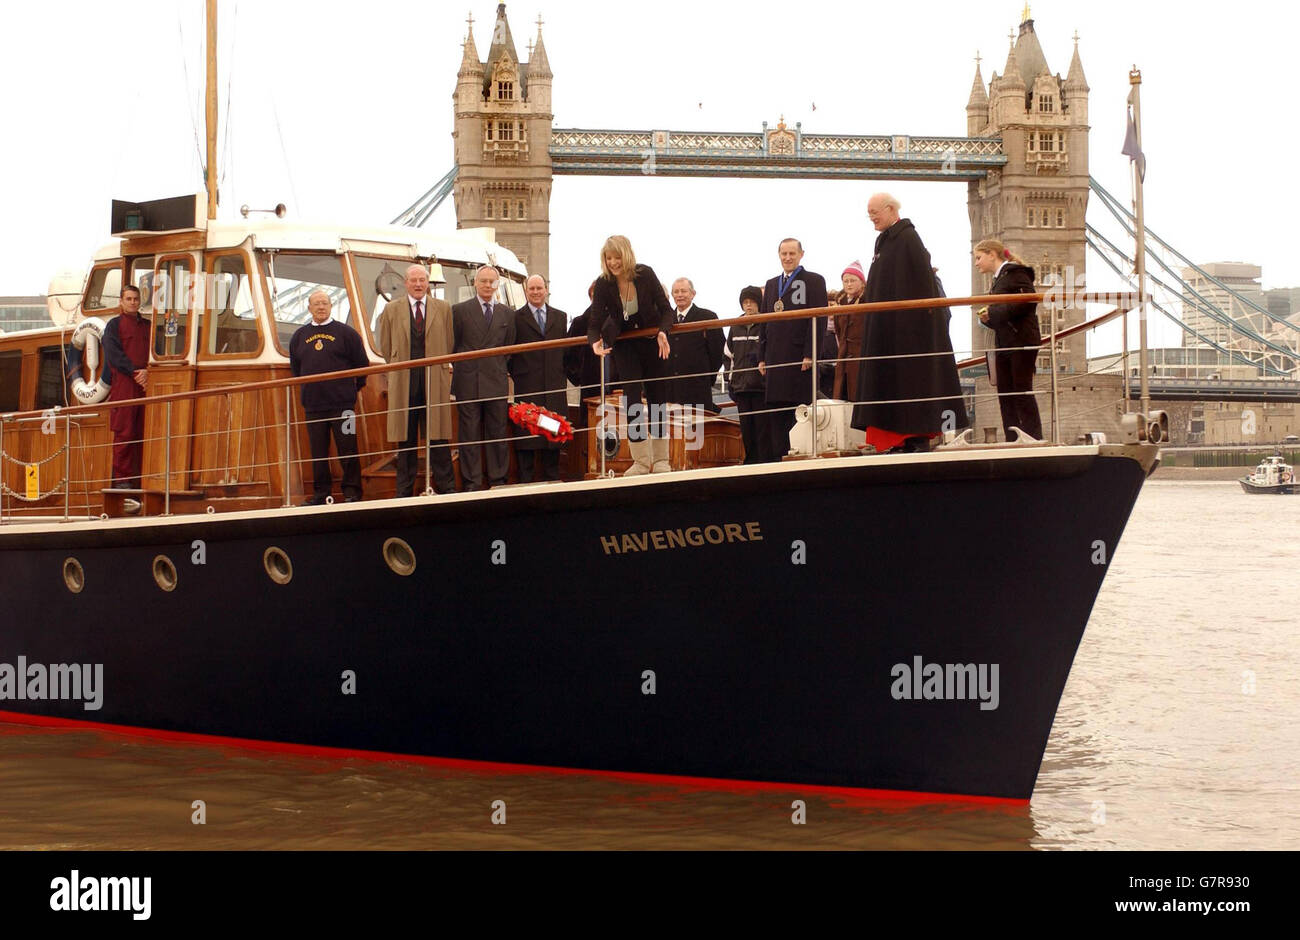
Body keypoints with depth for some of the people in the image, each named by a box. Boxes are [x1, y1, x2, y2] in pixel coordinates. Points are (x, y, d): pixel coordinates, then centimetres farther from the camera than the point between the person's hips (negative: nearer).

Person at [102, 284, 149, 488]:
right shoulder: (114, 325, 6)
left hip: (145, 384, 4)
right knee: (124, 433, -7)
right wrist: (135, 372, -14)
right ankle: (121, 479, -5)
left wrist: (147, 372, -8)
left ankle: (138, 478, 6)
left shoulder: (147, 326, 19)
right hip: (124, 383, -4)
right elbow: (113, 354, -5)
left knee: (143, 432, 2)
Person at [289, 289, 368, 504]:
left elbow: (362, 363, 6)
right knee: (318, 452, 5)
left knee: (347, 449, -5)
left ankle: (352, 493, 1)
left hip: (342, 403, -3)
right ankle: (320, 493, 11)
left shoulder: (345, 333, 1)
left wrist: (354, 388, 11)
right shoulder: (300, 336, 12)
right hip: (313, 404, 3)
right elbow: (295, 367, 24)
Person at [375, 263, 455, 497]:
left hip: (434, 380, 0)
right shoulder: (392, 309, 9)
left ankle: (445, 487, -1)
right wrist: (399, 368, 9)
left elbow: (448, 344, 12)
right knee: (405, 437, 2)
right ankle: (404, 490, 6)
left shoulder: (442, 308, 10)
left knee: (438, 435, -3)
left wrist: (441, 368, 6)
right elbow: (385, 346, 13)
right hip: (404, 382, 0)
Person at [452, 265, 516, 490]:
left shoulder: (507, 314, 12)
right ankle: (471, 483, 4)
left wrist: (502, 370, 6)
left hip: (496, 383, 2)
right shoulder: (460, 310, 4)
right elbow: (453, 345, 6)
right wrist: (462, 367, 3)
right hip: (468, 382, -2)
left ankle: (498, 480, 11)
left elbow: (510, 347, 14)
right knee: (469, 435, 0)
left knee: (498, 433, 4)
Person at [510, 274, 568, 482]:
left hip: (554, 387, 3)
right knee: (526, 432, -3)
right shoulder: (516, 318, 2)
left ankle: (551, 479, 13)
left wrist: (562, 374, 7)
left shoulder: (560, 317, 13)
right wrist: (516, 376, -1)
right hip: (527, 387, -3)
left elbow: (565, 348, 14)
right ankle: (525, 480, 1)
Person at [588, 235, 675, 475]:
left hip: (652, 342, 0)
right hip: (625, 346, 0)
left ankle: (661, 460, 12)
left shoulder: (645, 274, -18)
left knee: (657, 399, 3)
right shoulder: (603, 284, -16)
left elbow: (665, 309, -14)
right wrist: (595, 342, -38)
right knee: (632, 400, -9)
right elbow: (595, 323, -16)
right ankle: (641, 461, -6)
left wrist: (663, 333, -33)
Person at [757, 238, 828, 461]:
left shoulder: (814, 281, 2)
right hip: (776, 359, 6)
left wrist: (810, 355, -14)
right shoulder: (771, 285, 20)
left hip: (800, 357, -5)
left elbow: (818, 320, -6)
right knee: (775, 412, 2)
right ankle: (777, 458, 3)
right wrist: (762, 357, 11)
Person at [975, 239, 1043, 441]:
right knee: (1005, 395, 5)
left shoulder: (1015, 273, -7)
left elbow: (1029, 301, -20)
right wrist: (988, 318, 2)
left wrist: (994, 312, -18)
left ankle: (1034, 439, -6)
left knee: (1022, 392, -9)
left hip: (1022, 342, -9)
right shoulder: (999, 280, 20)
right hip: (1004, 345, 9)